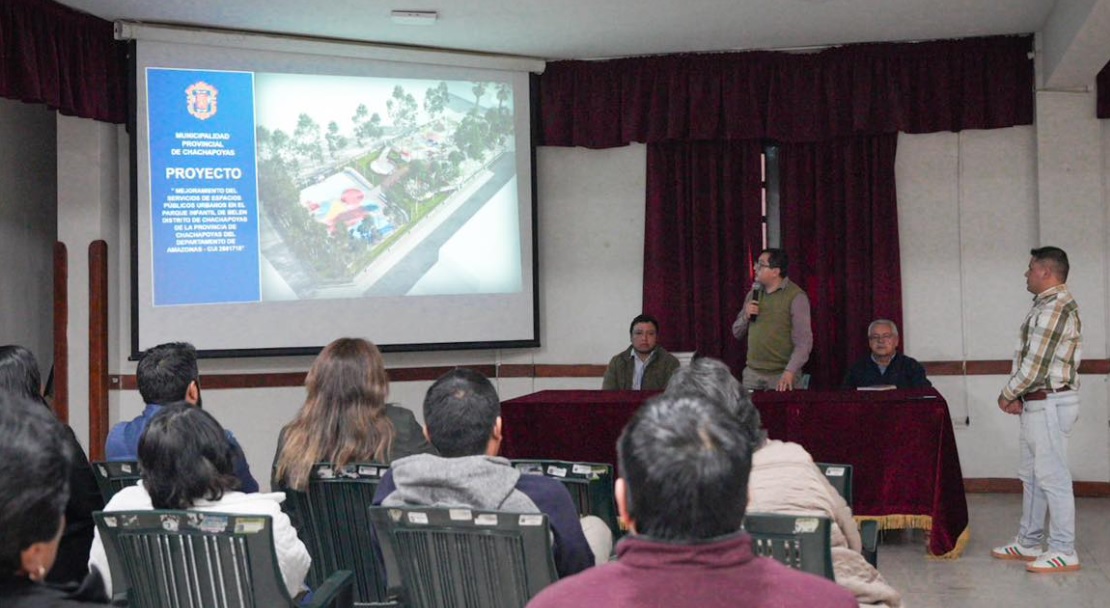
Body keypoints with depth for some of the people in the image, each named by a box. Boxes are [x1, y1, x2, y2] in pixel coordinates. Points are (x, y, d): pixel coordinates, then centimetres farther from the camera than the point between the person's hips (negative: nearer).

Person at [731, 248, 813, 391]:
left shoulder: (796, 297, -8)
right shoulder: (754, 293, 11)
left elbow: (803, 342, -14)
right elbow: (737, 333, 16)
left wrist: (789, 372, -24)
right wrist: (746, 316, -3)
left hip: (782, 376, -5)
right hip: (752, 374, 5)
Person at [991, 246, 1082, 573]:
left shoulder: (1054, 307, -18)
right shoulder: (1050, 304, 15)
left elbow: (1034, 364, -19)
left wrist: (1007, 394, -6)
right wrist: (1019, 396, 10)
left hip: (1049, 404, -11)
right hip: (1039, 403, 11)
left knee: (1052, 477, -5)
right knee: (1031, 476, 16)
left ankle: (1063, 552, 1)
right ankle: (1028, 543, 25)